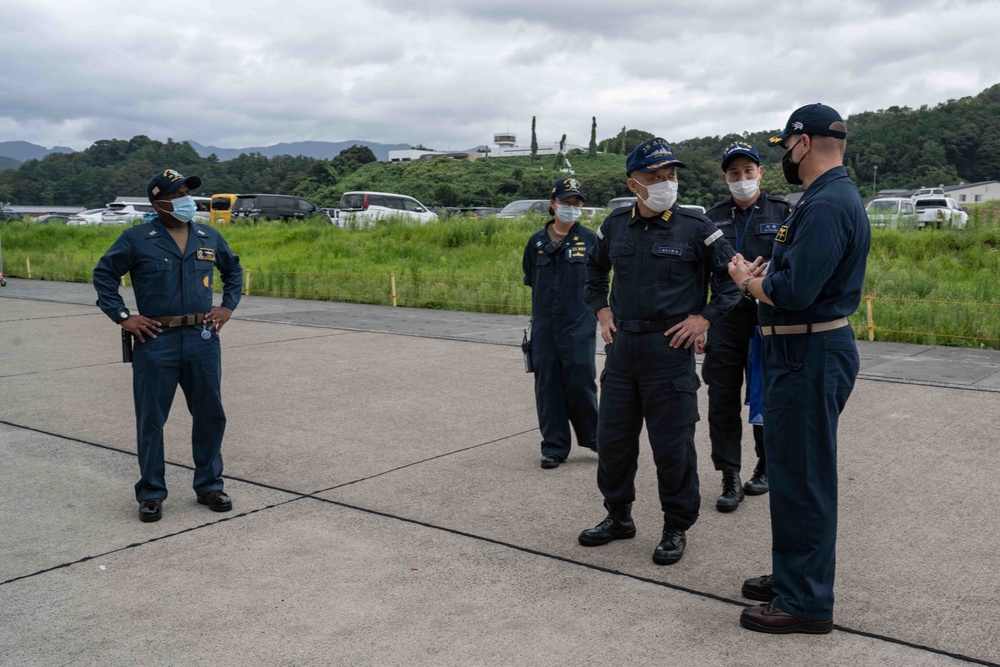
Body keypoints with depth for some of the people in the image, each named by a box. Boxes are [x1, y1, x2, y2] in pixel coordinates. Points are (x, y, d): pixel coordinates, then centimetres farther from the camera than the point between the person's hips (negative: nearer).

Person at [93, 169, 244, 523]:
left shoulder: (210, 237, 9)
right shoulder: (136, 239, -2)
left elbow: (234, 269, 24)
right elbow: (103, 274, 5)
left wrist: (228, 307, 12)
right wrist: (122, 317, -3)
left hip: (203, 339, 3)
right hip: (155, 341, -3)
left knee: (210, 414, 9)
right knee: (151, 419, 4)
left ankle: (209, 485, 24)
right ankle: (151, 493, 17)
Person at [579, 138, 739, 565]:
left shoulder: (696, 228, -6)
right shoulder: (616, 226, 6)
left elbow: (733, 276, 1)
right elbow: (595, 268, 25)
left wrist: (705, 317, -7)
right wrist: (601, 309, 13)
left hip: (669, 349, -4)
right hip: (622, 347, 5)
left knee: (672, 445, 1)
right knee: (612, 438, 12)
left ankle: (676, 528, 19)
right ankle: (619, 516, 30)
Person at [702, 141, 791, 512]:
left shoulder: (782, 213, 1)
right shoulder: (713, 218, 9)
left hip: (769, 321, -2)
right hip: (724, 324, 2)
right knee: (723, 402, 1)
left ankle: (766, 468, 28)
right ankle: (730, 478, 9)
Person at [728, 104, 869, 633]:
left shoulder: (827, 204, -20)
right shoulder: (830, 197, 15)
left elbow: (793, 292, -26)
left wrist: (747, 281, -9)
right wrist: (761, 275, 2)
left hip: (810, 356, -11)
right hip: (803, 354, 11)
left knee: (801, 476, -2)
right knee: (793, 470, 19)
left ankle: (805, 602, 9)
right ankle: (794, 575, 33)